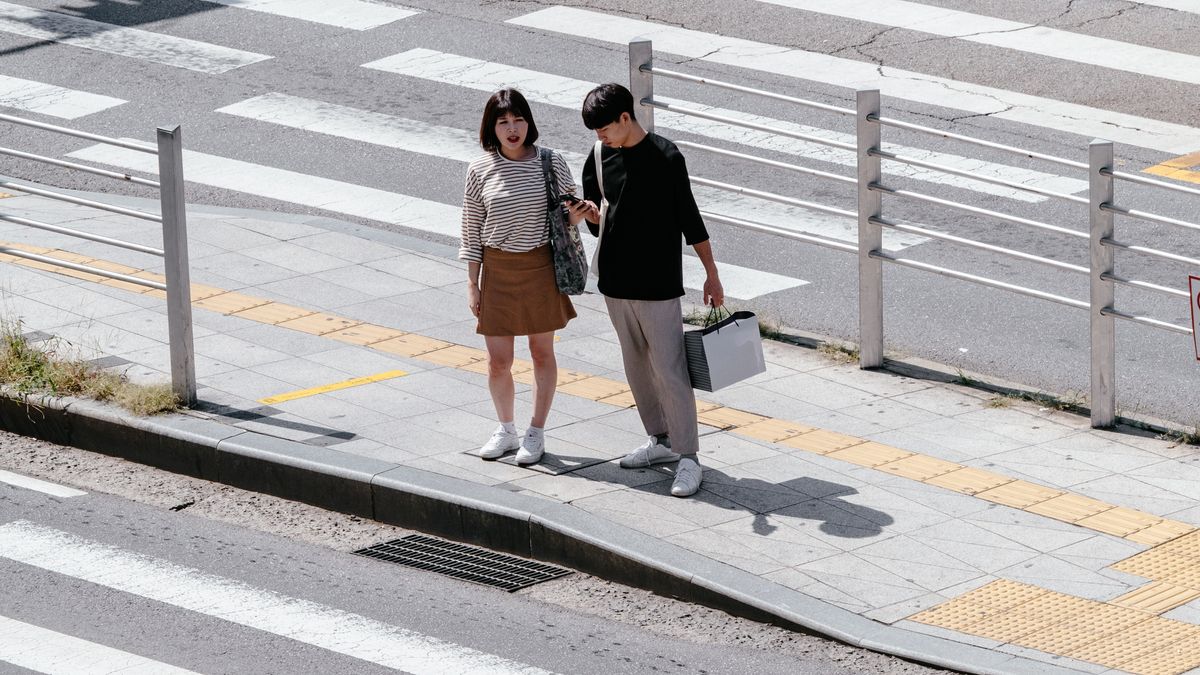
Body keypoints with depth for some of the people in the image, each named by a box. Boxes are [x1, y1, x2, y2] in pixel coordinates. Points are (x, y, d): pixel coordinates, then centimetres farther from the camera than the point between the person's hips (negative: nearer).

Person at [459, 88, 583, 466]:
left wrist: (576, 214, -22)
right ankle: (505, 430, 26)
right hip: (497, 269, 1)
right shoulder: (480, 170, -4)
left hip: (541, 265, 0)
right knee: (498, 361, 4)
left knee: (542, 352, 10)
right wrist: (472, 283, 2)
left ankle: (536, 433, 24)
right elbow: (472, 230, 2)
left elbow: (568, 217, 2)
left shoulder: (551, 163, -5)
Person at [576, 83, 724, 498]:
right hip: (616, 283, 6)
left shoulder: (665, 158, -12)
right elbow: (598, 224, 12)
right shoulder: (599, 160, 4)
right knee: (637, 368, 15)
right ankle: (661, 440, 29)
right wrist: (591, 214, -13)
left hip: (658, 285, -6)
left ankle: (687, 459, -3)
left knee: (669, 371, -7)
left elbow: (690, 218, -6)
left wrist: (712, 275, -3)